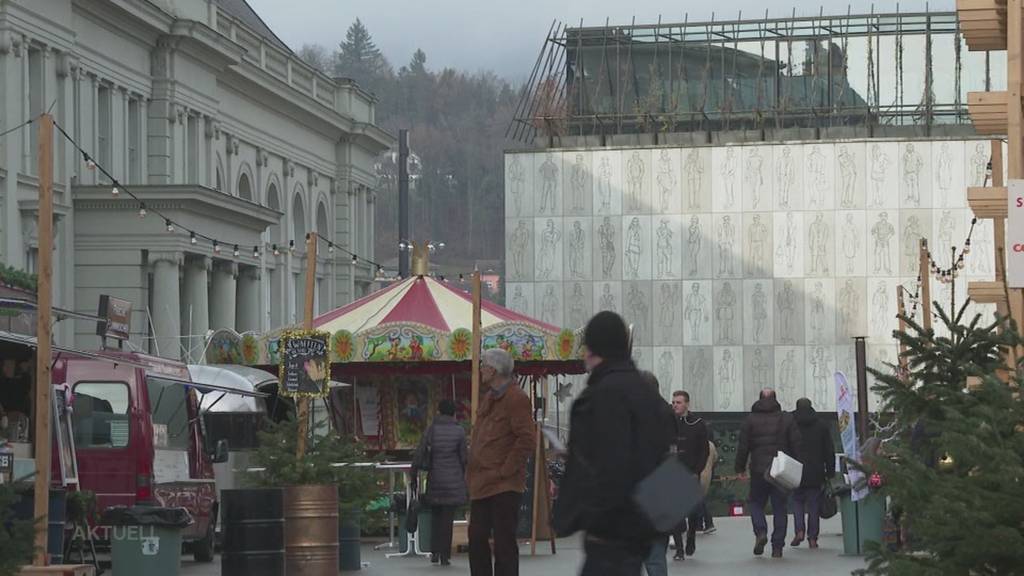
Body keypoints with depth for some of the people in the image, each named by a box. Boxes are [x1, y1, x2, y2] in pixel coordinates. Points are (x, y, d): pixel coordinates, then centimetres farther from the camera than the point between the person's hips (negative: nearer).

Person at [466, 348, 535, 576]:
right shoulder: (488, 398, 17)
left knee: (504, 541, -5)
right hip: (481, 484, 9)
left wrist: (506, 471, -18)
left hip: (504, 486, -9)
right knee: (477, 538, 13)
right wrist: (472, 472, 15)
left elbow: (527, 438, -18)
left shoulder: (516, 398, -12)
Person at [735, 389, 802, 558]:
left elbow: (743, 447, 0)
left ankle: (760, 532, -11)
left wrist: (740, 468, 7)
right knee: (779, 508, 6)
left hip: (758, 470, -1)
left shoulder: (750, 420, 1)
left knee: (755, 502, 14)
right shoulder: (786, 419, 4)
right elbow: (796, 445, 2)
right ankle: (777, 547, 4)